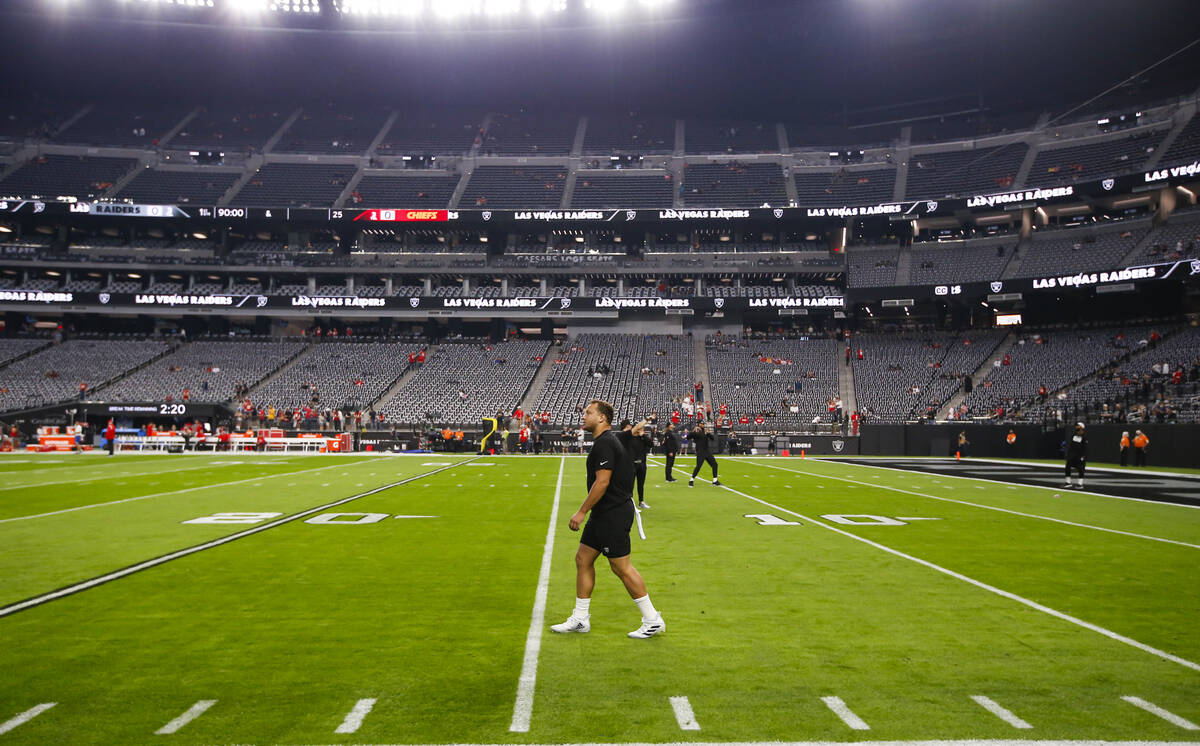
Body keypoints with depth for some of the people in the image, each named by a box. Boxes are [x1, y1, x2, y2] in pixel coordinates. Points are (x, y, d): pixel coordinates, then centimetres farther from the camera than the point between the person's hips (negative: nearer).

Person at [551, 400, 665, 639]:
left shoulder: (605, 443, -18)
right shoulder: (609, 440, 14)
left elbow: (602, 482, -23)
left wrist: (582, 511, -19)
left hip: (613, 515, -11)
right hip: (603, 514, 11)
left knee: (622, 567, -3)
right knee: (583, 559, 12)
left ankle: (653, 620, 8)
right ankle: (580, 619, 20)